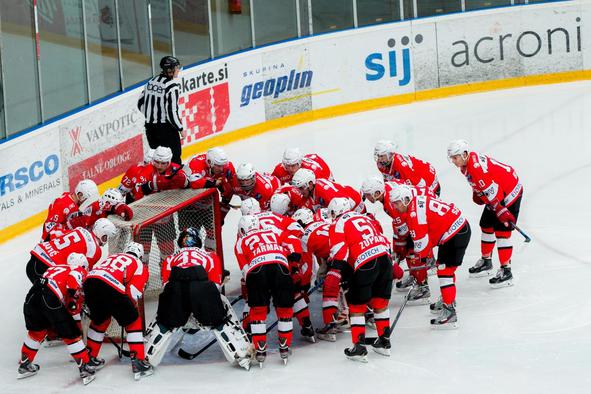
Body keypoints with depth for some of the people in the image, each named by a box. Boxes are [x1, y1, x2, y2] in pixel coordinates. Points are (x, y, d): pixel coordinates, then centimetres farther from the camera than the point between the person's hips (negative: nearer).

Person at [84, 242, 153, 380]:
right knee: (134, 322, 12)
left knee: (100, 320, 31)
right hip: (111, 288, -6)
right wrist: (132, 308, 23)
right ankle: (138, 363, 4)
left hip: (89, 281, 6)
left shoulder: (113, 256, 36)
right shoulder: (140, 266, 19)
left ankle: (90, 358, 38)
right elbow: (133, 293, 4)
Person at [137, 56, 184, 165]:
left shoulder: (151, 81, 4)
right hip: (166, 128, -7)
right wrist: (181, 128, -8)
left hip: (150, 126, 7)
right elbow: (172, 112, -20)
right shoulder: (173, 86, -18)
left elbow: (140, 104, 10)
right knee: (174, 157, 4)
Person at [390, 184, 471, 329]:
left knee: (445, 269, -11)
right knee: (442, 266, 23)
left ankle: (449, 311, -13)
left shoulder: (414, 213, -19)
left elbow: (420, 238, -14)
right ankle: (447, 300, 40)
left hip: (455, 234, -10)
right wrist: (427, 252, 21)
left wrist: (422, 257, 3)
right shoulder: (418, 201, 10)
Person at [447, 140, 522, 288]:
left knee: (502, 230, -14)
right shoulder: (466, 164, 0)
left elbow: (492, 192, -32)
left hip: (510, 192, -10)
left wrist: (502, 212, -32)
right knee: (486, 225, 17)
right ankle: (486, 261, 34)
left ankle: (506, 272, -12)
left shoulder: (477, 167, -31)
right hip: (497, 192, 10)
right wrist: (477, 194, 8)